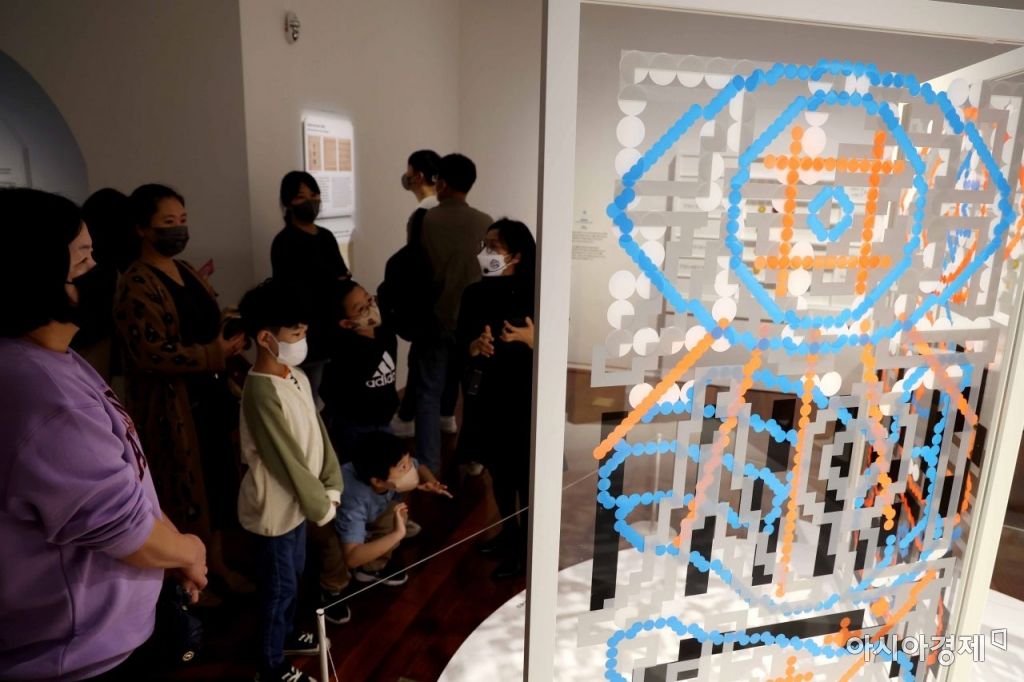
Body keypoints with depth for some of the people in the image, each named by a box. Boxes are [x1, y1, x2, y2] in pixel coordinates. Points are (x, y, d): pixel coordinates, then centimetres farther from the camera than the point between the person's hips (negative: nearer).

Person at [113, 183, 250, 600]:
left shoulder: (188, 272, 11)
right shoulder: (136, 285, -16)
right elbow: (151, 353, -25)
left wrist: (230, 342, 7)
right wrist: (215, 355, -22)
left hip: (209, 394, 8)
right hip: (170, 405, -8)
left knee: (218, 480, 16)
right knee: (182, 488, 6)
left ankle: (217, 563, 34)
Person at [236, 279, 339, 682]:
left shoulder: (296, 376, -1)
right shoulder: (262, 393, -28)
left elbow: (318, 433, 3)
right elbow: (287, 460, -25)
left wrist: (331, 487, -3)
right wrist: (321, 506, -15)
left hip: (297, 500, 8)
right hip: (275, 506, -8)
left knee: (293, 576, 26)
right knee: (279, 587, 10)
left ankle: (286, 634, 49)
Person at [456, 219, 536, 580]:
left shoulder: (533, 296, -15)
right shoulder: (475, 293, 0)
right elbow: (460, 339, 7)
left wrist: (531, 340, -31)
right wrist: (472, 347, -15)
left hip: (523, 397, -5)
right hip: (485, 394, 6)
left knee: (525, 473, 7)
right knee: (498, 469, 20)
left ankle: (525, 547, 25)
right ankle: (508, 532, 40)